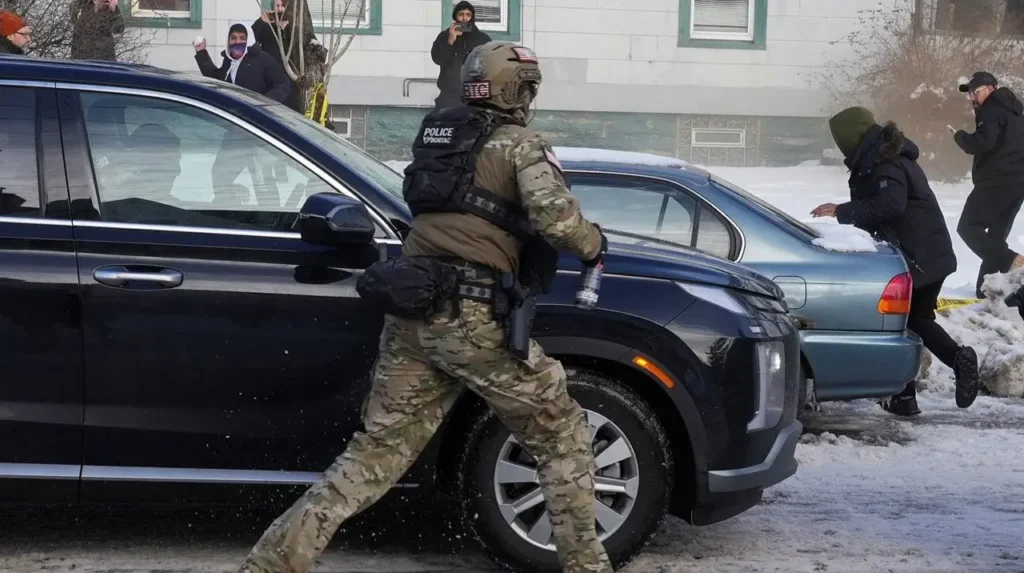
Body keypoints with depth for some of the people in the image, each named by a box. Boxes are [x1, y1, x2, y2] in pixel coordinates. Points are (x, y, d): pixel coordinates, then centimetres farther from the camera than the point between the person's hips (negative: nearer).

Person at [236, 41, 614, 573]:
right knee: (561, 433, 11)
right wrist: (594, 244, 5)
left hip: (410, 314, 6)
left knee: (377, 450, 12)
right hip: (470, 316, -6)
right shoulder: (519, 144, 1)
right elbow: (555, 216, -13)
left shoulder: (436, 134, 19)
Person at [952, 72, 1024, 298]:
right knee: (996, 235, 11)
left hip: (997, 181, -9)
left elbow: (981, 144, -20)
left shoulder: (991, 109, -7)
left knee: (968, 227, -5)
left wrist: (960, 135, -4)